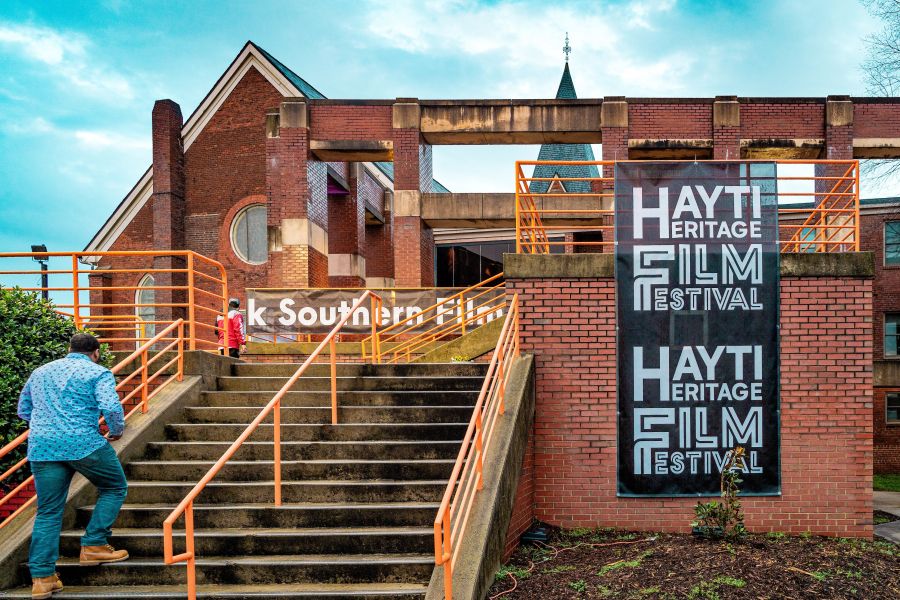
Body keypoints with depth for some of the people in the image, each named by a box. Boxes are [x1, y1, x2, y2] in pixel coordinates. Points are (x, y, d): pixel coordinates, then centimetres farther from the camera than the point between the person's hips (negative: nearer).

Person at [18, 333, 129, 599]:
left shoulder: (40, 372, 19)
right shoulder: (98, 372, 0)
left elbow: (23, 410, 27)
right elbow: (111, 407, -14)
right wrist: (117, 431, 3)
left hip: (41, 447, 5)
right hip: (84, 444, -5)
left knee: (48, 511, 10)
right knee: (114, 488, 16)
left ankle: (41, 577, 8)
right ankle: (94, 545, 10)